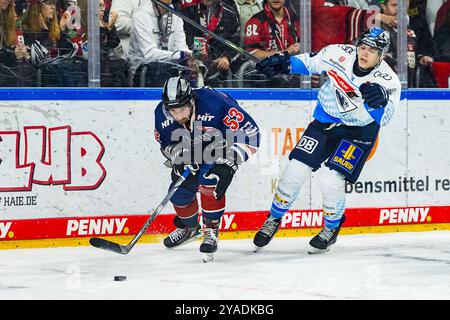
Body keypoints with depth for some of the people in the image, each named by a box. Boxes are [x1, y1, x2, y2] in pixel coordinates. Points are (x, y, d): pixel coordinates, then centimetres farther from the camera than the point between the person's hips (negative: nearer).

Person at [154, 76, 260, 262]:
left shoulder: (215, 104, -41)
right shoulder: (162, 114, -23)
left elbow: (250, 132, -36)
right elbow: (166, 144, -2)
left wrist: (229, 163, -41)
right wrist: (179, 156, -24)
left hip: (224, 142, -5)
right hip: (191, 147, 5)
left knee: (209, 179, -28)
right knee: (180, 189, 2)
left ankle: (211, 231, -12)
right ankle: (189, 227, 32)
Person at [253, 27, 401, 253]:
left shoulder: (387, 80, -24)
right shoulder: (339, 54, -15)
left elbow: (383, 118, -36)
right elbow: (309, 63, 4)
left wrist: (380, 100, -56)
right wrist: (283, 63, -8)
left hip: (359, 131, -3)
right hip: (325, 121, 3)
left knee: (331, 180, -16)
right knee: (295, 171, -4)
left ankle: (331, 228, 13)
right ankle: (274, 220, 19)